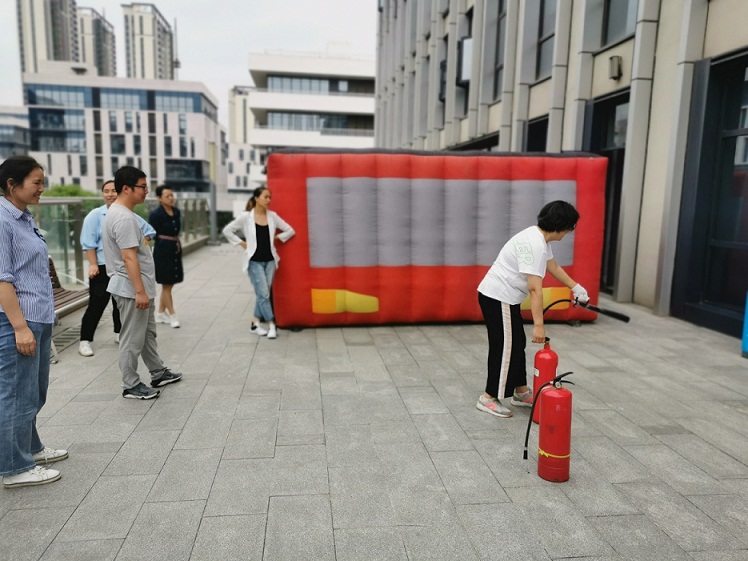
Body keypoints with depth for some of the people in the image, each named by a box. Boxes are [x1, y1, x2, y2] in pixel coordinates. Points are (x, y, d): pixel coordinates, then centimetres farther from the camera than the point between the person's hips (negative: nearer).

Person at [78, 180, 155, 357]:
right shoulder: (95, 215, -6)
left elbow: (148, 231, 16)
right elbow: (88, 243, -10)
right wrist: (93, 264, -17)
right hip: (102, 267, -4)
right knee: (97, 304, -7)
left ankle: (119, 333, 32)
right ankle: (85, 341, 1)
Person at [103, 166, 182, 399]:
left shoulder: (118, 212, 13)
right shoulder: (124, 217, -21)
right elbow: (129, 258, -26)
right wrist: (140, 291, -26)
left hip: (137, 288, 11)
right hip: (132, 289, -11)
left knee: (148, 333, 19)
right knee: (133, 339, 0)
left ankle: (158, 373, 31)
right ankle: (130, 385, 11)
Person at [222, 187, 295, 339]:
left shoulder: (272, 216, 1)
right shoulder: (245, 217, -6)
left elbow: (290, 231, 5)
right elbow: (227, 230, 1)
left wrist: (276, 238, 1)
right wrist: (242, 243, -2)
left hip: (269, 260, 4)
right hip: (254, 261, -3)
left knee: (262, 294, 9)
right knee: (264, 294, -6)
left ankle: (256, 323, 21)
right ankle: (271, 325, 2)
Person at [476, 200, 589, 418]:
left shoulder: (540, 238, 9)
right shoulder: (535, 245, -25)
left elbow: (553, 266, 26)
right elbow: (535, 288, -29)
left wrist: (576, 288, 31)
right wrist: (538, 324, -30)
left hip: (506, 298, 11)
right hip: (498, 298, -11)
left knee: (517, 344, 16)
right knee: (505, 347, -5)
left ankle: (521, 393, 27)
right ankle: (488, 398, 4)